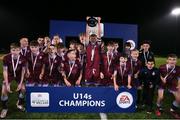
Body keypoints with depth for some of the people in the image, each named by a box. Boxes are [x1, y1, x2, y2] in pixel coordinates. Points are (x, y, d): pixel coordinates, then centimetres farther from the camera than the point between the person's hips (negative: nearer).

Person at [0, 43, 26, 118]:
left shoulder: (22, 59, -23)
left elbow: (23, 71, -13)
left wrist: (20, 83, -15)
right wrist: (7, 84, -21)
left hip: (19, 75, 1)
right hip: (9, 75, -1)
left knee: (23, 89, -9)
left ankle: (19, 104, 20)